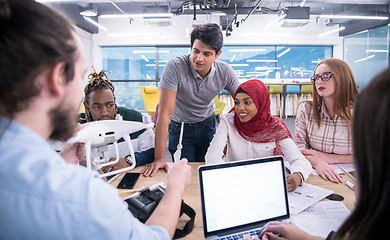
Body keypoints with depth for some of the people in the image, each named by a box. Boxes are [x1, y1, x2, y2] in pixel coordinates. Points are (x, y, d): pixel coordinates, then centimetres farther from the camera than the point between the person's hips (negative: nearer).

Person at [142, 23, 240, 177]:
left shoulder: (225, 72, -18)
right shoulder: (174, 67, -30)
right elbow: (165, 113, -32)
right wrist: (159, 158, -33)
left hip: (208, 125, 3)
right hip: (179, 126, -2)